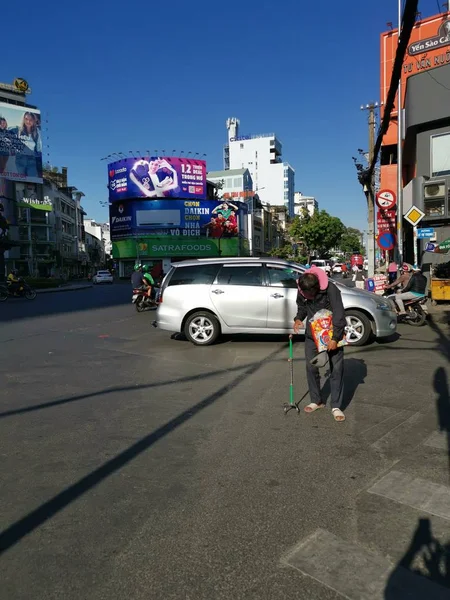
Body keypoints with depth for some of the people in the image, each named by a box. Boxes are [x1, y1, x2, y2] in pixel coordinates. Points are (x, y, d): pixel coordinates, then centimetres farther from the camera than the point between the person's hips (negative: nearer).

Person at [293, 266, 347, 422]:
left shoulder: (331, 289, -26)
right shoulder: (302, 291, -10)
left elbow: (339, 314, -25)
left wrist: (335, 338, -27)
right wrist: (298, 319, -12)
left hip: (332, 333, -4)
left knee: (336, 368, -2)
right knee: (311, 367, 8)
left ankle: (336, 406, 8)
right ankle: (316, 401, 25)